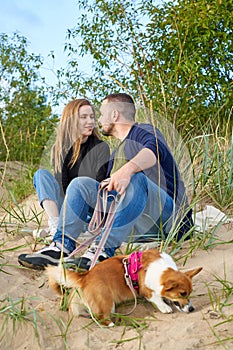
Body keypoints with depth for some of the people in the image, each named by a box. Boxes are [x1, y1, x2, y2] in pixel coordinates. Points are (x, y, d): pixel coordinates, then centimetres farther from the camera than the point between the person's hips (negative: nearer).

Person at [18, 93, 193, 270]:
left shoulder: (143, 131, 2)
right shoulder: (117, 153, 26)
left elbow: (156, 148, -22)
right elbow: (109, 188, 28)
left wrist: (128, 169, -43)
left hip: (167, 214, -7)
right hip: (136, 226, 7)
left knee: (136, 178, -35)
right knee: (81, 184, -1)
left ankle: (104, 250, -40)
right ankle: (62, 246, -18)